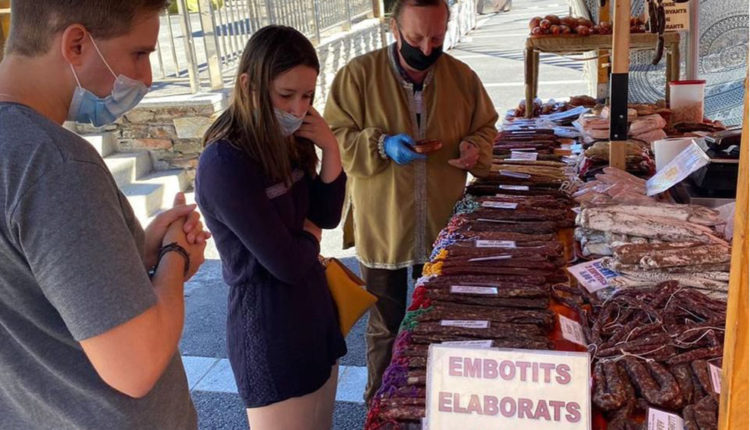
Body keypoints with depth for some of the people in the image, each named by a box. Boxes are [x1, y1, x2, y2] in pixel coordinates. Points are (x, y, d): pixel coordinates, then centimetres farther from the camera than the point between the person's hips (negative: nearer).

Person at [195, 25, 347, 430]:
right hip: (270, 334, -8)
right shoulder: (224, 165, -24)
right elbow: (288, 263, -23)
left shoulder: (284, 143, 2)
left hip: (313, 314, 8)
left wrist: (330, 148, -8)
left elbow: (327, 215, 5)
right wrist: (309, 233, -2)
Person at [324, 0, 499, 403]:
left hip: (443, 227, 3)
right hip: (382, 229, -3)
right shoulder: (358, 74, -11)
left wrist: (474, 149, -12)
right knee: (384, 328, 14)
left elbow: (485, 127, 10)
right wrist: (381, 145, -25)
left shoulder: (462, 77, -1)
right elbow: (335, 137, -9)